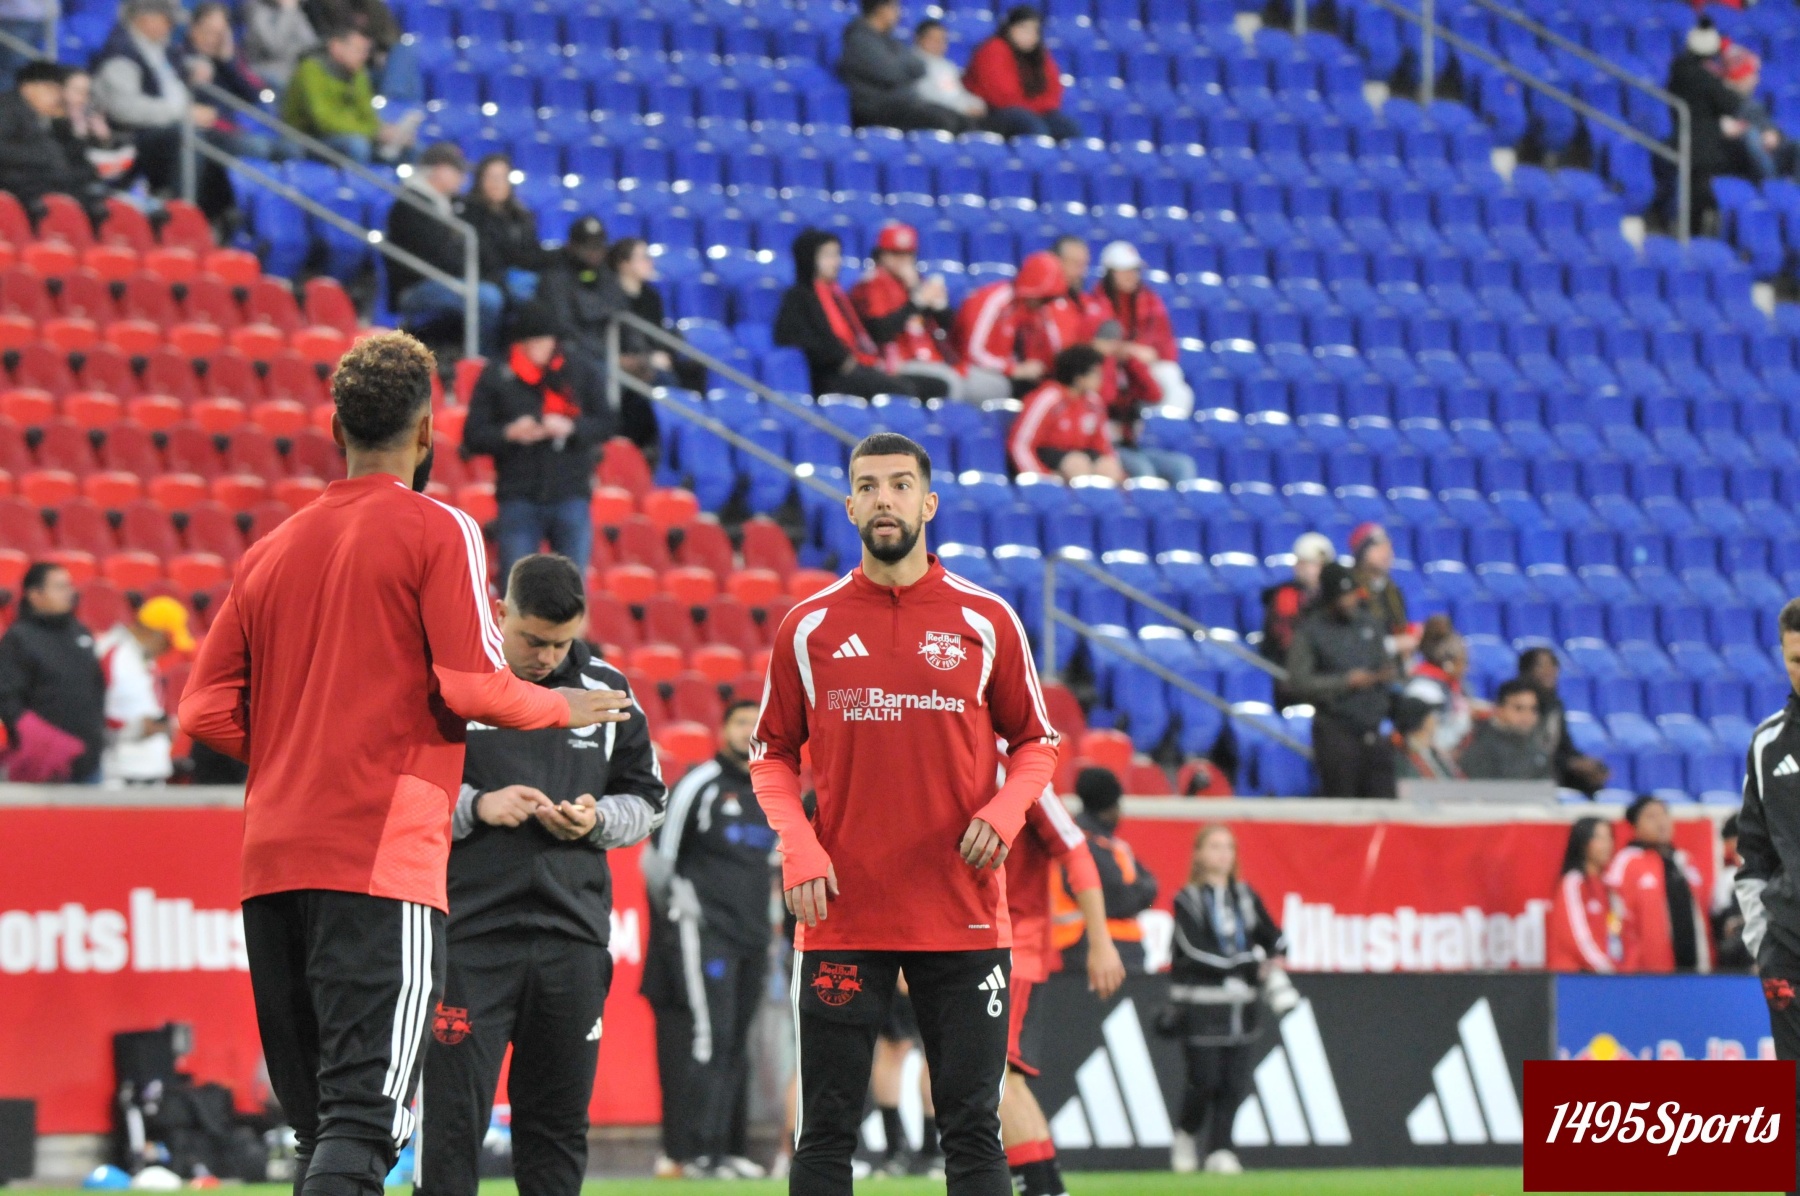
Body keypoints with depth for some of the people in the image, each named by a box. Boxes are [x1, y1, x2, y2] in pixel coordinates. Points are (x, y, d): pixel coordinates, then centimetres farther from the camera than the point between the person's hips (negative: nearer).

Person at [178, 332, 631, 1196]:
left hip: (271, 861, 6)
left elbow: (206, 712, 12)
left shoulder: (271, 551, 16)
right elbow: (473, 687, -9)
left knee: (318, 1123, 12)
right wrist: (564, 709, 9)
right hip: (381, 858, -6)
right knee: (364, 1117, -14)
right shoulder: (436, 532, 0)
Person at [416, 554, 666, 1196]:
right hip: (470, 932, -3)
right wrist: (476, 806, -15)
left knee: (558, 1121, 8)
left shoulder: (607, 689, 9)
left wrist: (596, 820, -4)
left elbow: (647, 800, 17)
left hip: (573, 935, 3)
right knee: (453, 1118, -7)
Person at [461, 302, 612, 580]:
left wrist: (571, 428, -13)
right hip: (518, 500, -1)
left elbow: (604, 424, 6)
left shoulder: (580, 373, 7)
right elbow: (473, 437, 1)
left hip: (571, 497, 1)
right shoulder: (496, 377, 3)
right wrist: (510, 433, -17)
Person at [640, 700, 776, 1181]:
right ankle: (701, 1151, -15)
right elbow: (660, 858, -3)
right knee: (710, 1037, -14)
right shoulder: (700, 785, -5)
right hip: (706, 931, -7)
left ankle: (728, 1149, 12)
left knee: (737, 1045, 8)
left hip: (752, 938, 7)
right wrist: (677, 908, -4)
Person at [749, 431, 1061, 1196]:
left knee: (972, 1125, 2)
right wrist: (797, 847, -6)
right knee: (827, 1128, 1)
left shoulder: (986, 621, 5)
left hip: (964, 917, 0)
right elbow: (771, 756, 10)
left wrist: (1005, 811, -8)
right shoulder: (809, 628, 5)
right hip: (841, 916, 0)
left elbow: (1035, 743, 11)